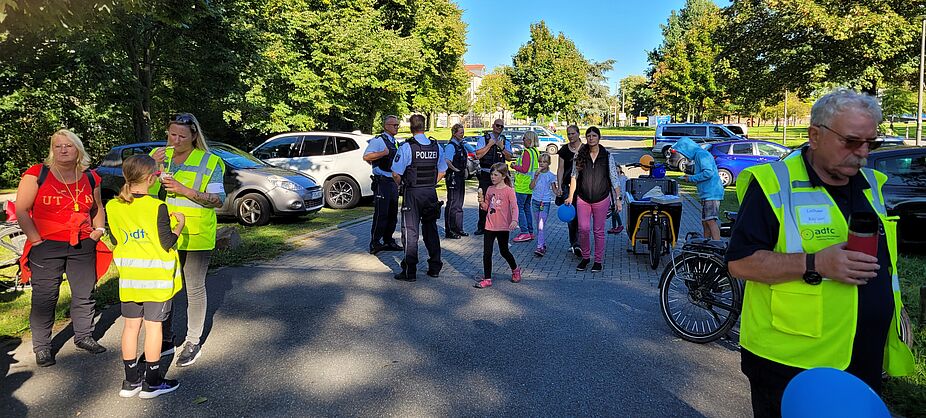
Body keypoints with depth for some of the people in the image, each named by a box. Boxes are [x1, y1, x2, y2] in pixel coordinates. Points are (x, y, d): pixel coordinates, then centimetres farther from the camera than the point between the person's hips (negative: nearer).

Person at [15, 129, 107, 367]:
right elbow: (21, 210, -5)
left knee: (85, 294, 11)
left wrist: (99, 229, 8)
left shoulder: (90, 178, 8)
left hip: (83, 247, 4)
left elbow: (97, 208, 22)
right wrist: (35, 239, -9)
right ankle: (42, 346, 18)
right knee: (45, 297, 4)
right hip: (47, 247, -3)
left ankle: (84, 336, 29)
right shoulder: (37, 174, -4)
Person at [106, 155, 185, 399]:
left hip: (129, 277, 5)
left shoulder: (113, 207, 1)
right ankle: (152, 383, 13)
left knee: (131, 325, 13)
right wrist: (180, 224, 2)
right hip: (156, 277, -5)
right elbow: (167, 243, -12)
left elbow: (115, 240, 12)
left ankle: (131, 381, 22)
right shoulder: (157, 207, -16)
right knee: (153, 325, 4)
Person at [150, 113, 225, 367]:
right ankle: (166, 339, 28)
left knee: (195, 289, 6)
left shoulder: (210, 162, -5)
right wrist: (152, 166, -13)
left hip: (195, 238, -4)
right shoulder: (159, 155, 7)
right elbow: (144, 191, 4)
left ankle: (194, 343, 19)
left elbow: (219, 200, -11)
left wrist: (185, 190, -23)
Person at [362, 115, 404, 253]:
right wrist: (384, 153, -22)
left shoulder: (395, 142, 18)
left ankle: (388, 241, 22)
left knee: (392, 214, 12)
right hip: (382, 182, -8)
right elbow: (366, 157, -19)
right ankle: (374, 244, 0)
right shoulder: (378, 140, -8)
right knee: (381, 214, -8)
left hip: (393, 182, 8)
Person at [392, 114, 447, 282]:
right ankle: (434, 267, 21)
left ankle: (410, 271, 2)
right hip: (431, 193, 5)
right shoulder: (436, 147, 5)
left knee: (410, 231, 1)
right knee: (431, 229, 15)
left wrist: (401, 184, 6)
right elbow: (442, 172, 12)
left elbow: (396, 174, -13)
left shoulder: (406, 147, -12)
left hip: (412, 193, -5)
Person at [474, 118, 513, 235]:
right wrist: (489, 145, -10)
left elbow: (509, 158, 2)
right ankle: (481, 227, 6)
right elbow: (478, 155, -6)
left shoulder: (506, 142, 12)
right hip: (485, 174, -2)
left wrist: (502, 147, -12)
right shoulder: (484, 139, 4)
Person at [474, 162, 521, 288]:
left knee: (504, 251, 12)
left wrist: (514, 220, -34)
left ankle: (515, 269, 38)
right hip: (489, 226, 5)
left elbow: (514, 207, -18)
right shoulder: (490, 189, 7)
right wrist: (482, 202, -7)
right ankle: (487, 279, 10)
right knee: (487, 253, 2)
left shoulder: (509, 191, -10)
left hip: (503, 227, -4)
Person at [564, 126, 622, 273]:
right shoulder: (580, 155, 1)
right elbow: (574, 177, 7)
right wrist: (570, 196, 5)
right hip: (583, 199, 1)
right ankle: (585, 257, 17)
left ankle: (598, 261, 19)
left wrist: (618, 198, -5)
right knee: (583, 229, -4)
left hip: (602, 199, -1)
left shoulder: (607, 156, -2)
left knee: (599, 230, 6)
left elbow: (614, 178, 0)